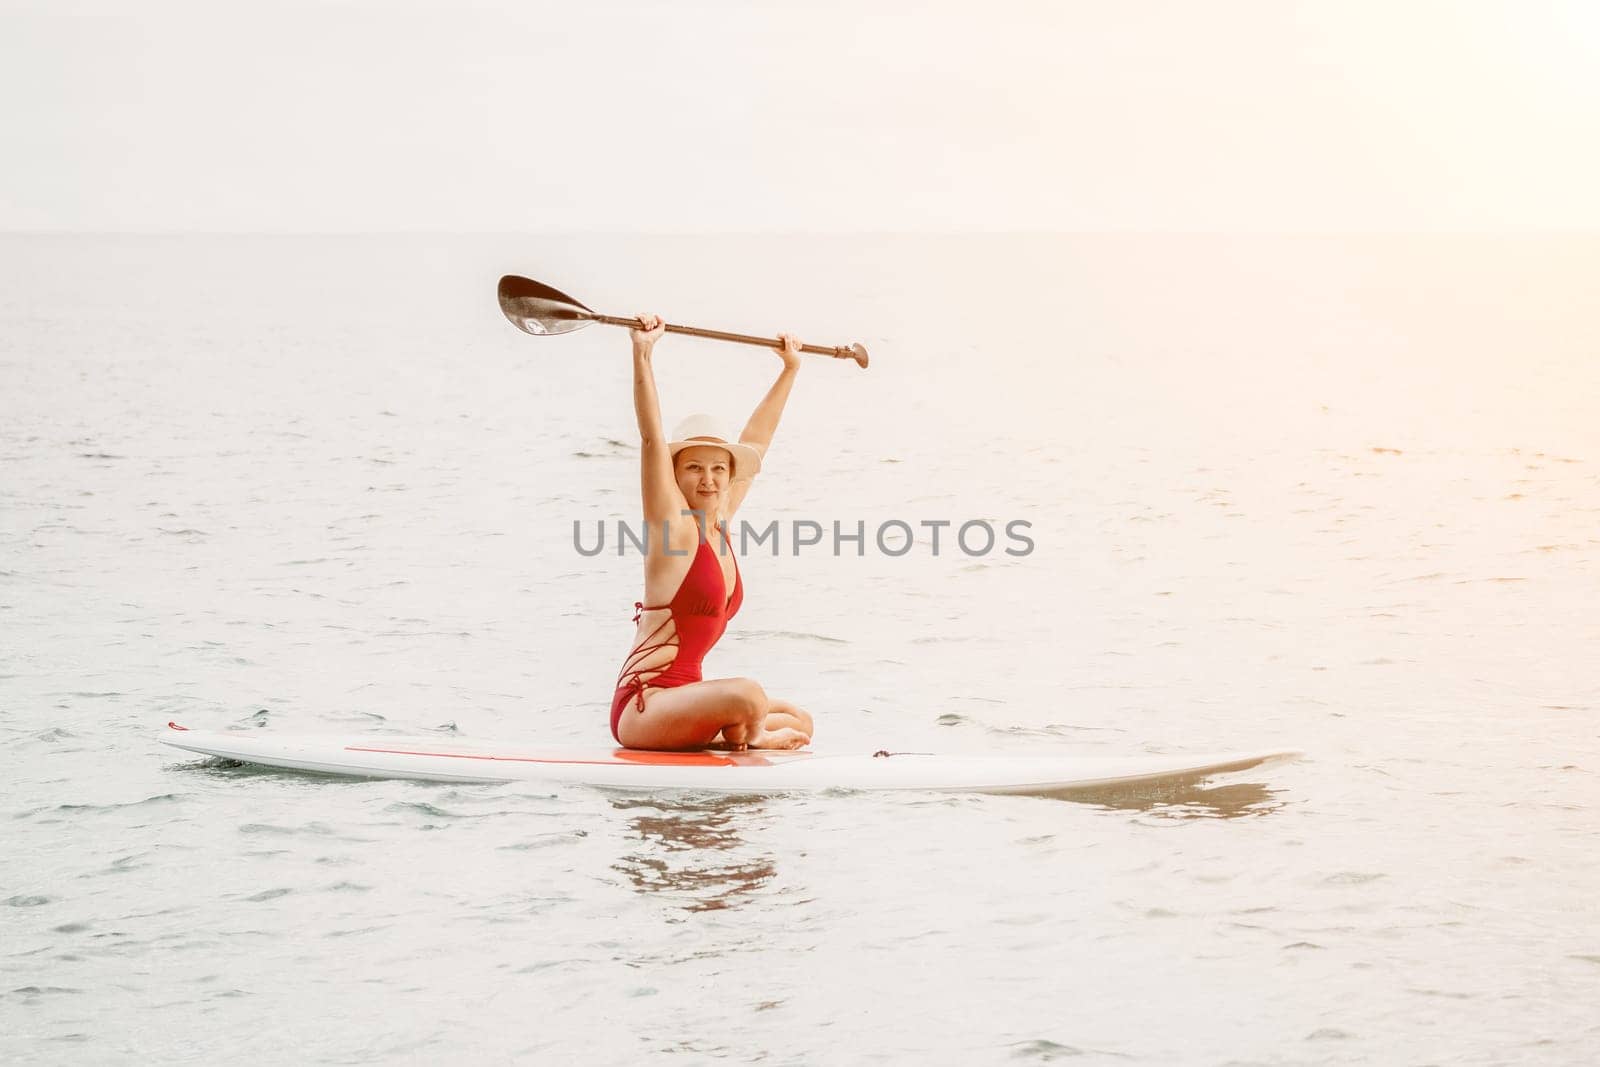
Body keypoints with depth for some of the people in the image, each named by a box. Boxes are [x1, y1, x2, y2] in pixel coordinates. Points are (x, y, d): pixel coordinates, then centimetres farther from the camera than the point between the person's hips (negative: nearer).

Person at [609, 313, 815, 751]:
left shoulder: (718, 522, 10)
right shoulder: (673, 526, -10)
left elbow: (756, 441, 20)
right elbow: (652, 438, -22)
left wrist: (790, 369, 29)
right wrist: (642, 356, -32)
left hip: (681, 702, 9)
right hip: (642, 706, -9)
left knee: (799, 724, 13)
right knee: (747, 694, -32)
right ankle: (742, 736, -4)